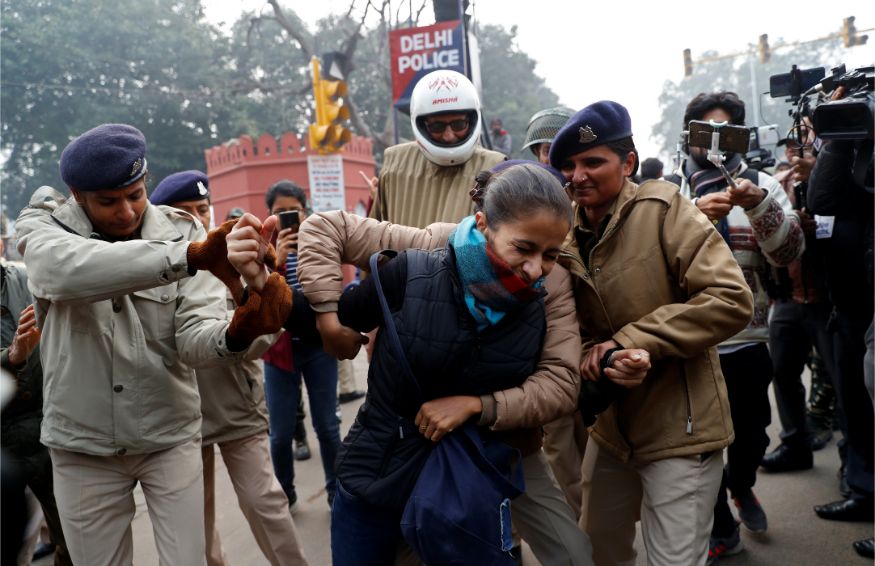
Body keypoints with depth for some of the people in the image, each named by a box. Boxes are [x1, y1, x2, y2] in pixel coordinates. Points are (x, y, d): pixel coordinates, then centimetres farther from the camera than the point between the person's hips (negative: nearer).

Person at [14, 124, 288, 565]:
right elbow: (71, 270, -36)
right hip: (83, 446, 0)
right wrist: (193, 255, -49)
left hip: (171, 437, 0)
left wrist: (236, 335, -42)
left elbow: (194, 339, -18)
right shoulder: (41, 226, -10)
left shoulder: (182, 231, -8)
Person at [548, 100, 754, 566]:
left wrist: (630, 341, -24)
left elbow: (732, 300, -22)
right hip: (610, 425, 6)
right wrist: (592, 353, -16)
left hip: (679, 427, -6)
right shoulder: (565, 235, 1)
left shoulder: (662, 209, -15)